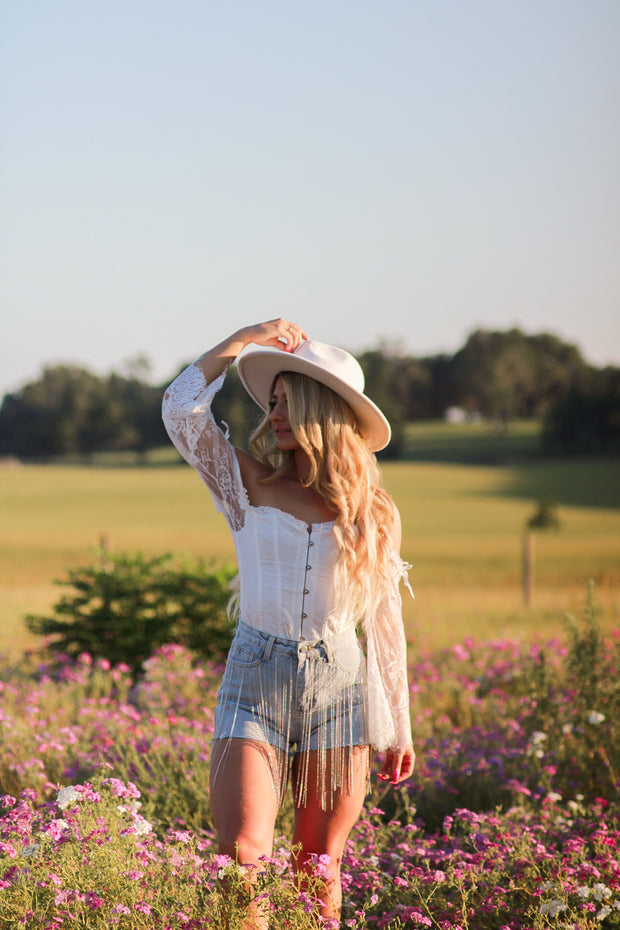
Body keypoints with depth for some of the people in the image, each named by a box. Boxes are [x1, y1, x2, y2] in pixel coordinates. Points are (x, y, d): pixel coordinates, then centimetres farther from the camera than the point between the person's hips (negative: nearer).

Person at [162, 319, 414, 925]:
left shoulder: (370, 511, 5)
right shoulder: (250, 484, 2)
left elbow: (385, 621, 11)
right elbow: (182, 406, -11)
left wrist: (398, 727, 12)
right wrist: (249, 338, -6)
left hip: (338, 682, 1)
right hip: (257, 676, -1)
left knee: (319, 867, 5)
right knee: (241, 853, -14)